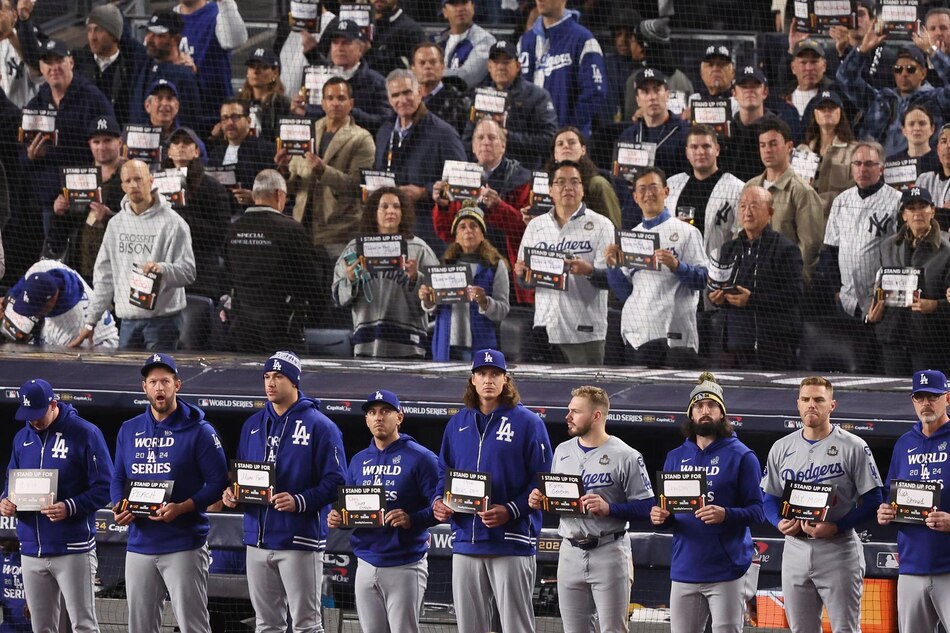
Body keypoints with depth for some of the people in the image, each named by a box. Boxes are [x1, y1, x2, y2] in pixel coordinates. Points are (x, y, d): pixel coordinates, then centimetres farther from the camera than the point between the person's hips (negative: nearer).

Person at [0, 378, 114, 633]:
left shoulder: (85, 433, -7)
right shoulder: (22, 438, 12)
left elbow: (104, 487, -9)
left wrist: (70, 507, -23)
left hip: (73, 550, -6)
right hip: (32, 552, 6)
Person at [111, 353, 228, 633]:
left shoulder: (198, 431, -3)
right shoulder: (129, 430, 13)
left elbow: (218, 482, -6)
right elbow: (119, 479, 20)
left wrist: (181, 508, -20)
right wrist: (119, 507, -2)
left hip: (184, 545, -5)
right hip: (140, 545, 5)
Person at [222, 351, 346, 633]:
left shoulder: (318, 425, -5)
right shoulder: (253, 425, 15)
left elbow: (335, 482, -9)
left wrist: (299, 502, -23)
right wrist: (233, 494, 1)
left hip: (299, 542, -6)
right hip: (257, 540, 6)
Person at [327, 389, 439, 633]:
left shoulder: (420, 457, -5)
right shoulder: (359, 461, 16)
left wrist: (412, 520, -27)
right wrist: (337, 518, -1)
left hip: (405, 566, -6)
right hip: (366, 565, 6)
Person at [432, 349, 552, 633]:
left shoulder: (527, 422, -2)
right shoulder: (458, 423, 15)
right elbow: (445, 472, 22)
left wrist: (510, 511, -18)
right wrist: (438, 501, 1)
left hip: (512, 543, -5)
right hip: (466, 543, 5)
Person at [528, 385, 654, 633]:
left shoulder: (625, 456, -7)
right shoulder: (563, 451, 14)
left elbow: (646, 507, -11)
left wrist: (609, 508, -23)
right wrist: (539, 500, 0)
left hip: (609, 554, -6)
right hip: (570, 554, 6)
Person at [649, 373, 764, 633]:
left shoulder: (741, 456, -1)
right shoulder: (676, 457, 14)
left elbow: (757, 511, -5)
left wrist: (725, 515, -24)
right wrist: (660, 517, -6)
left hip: (726, 572, -5)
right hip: (684, 570, 5)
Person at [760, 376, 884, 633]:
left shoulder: (853, 446, -4)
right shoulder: (781, 448, 10)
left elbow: (873, 499, -6)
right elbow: (769, 497, 16)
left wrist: (836, 527, -19)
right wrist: (779, 522, -7)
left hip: (838, 551, -5)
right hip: (795, 551, 5)